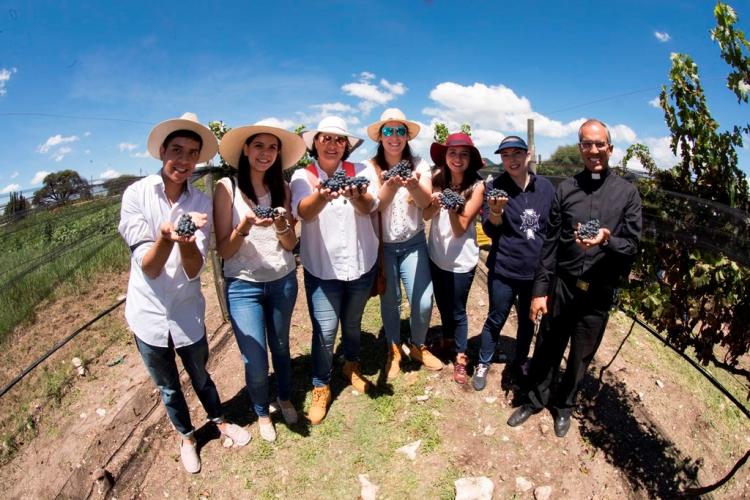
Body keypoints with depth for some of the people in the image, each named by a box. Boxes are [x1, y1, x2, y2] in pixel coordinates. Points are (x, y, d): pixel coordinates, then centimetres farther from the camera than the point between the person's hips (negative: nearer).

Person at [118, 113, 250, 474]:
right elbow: (149, 268, -19)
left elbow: (194, 271, -18)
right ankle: (186, 436, 47)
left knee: (201, 378, 22)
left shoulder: (201, 203, -11)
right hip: (149, 315, 0)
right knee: (168, 388, 21)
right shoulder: (137, 194, -15)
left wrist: (186, 241, -40)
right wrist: (166, 236, -40)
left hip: (187, 314, 1)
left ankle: (220, 421, 50)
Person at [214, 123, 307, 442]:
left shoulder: (282, 189, 1)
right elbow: (223, 250, -10)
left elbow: (291, 244, 1)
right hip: (243, 286, -3)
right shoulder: (227, 188, -9)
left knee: (281, 346, 19)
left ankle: (285, 399, 46)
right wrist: (245, 227, -28)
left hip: (283, 281, 3)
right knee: (256, 363, 1)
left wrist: (281, 225, -20)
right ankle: (262, 412, 32)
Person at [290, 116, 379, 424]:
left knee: (353, 323, 20)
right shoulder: (303, 177, -5)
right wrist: (322, 195, -48)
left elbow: (369, 207, -21)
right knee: (325, 330, -2)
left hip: (360, 263, 2)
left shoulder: (360, 171, -3)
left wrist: (355, 195, -45)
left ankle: (352, 366, 47)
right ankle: (321, 387, 22)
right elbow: (304, 212, -25)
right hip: (321, 268, -2)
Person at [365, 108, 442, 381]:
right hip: (382, 245, -1)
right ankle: (393, 350, 33)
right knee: (390, 301, 9)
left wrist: (413, 185, -41)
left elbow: (426, 201, -18)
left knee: (424, 302, -3)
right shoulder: (370, 168, -7)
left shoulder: (419, 164, -4)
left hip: (413, 243, 1)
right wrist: (390, 187, -37)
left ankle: (418, 346, 26)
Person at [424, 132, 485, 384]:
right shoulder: (438, 180, -5)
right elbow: (426, 216, -7)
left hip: (461, 259, -4)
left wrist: (451, 207, -35)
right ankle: (447, 342, 48)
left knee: (457, 311, 9)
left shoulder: (476, 186, -16)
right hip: (436, 255, 4)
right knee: (442, 305, 22)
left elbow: (460, 229, -18)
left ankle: (460, 358, 30)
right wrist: (434, 204, -27)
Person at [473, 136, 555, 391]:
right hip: (504, 270, -3)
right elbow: (489, 230, -12)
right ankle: (483, 364, 30)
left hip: (537, 271, 3)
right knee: (496, 320, 10)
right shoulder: (495, 186, -9)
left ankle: (520, 363, 41)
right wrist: (496, 211, -33)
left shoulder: (546, 187, -2)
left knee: (528, 321, 19)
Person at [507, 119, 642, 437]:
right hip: (561, 286, 1)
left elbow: (632, 246, -3)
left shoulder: (627, 193, -2)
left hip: (599, 293, 0)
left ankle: (563, 405, 39)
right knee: (547, 349, 13)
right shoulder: (566, 189, 1)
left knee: (580, 357, 15)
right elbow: (550, 244, 0)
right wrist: (539, 290, -2)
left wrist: (606, 241, -25)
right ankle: (536, 399, 36)